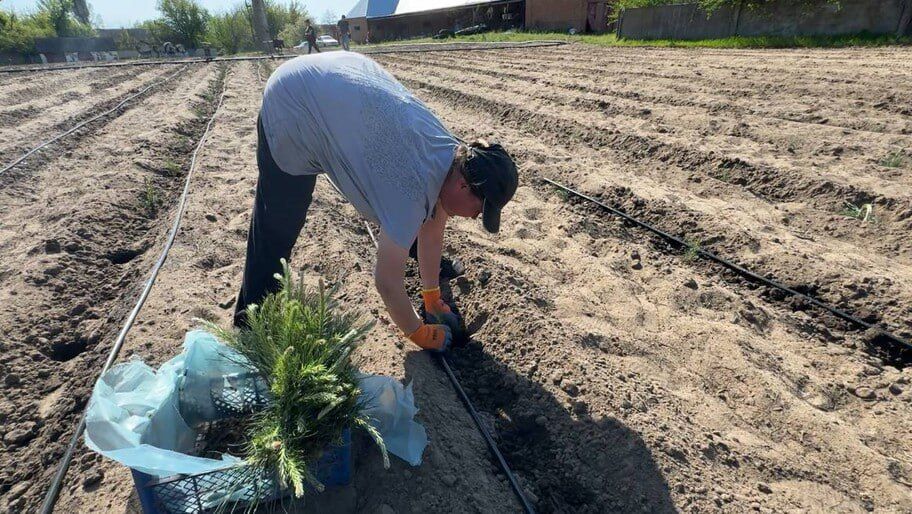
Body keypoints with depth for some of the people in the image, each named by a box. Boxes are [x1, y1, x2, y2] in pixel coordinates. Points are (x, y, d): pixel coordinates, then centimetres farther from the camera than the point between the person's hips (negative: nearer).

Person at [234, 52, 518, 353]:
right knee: (276, 230, -7)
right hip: (292, 103, -7)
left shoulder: (456, 155, -11)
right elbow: (387, 283, -29)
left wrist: (433, 300, 9)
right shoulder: (412, 188, -36)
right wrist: (419, 333, -11)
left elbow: (432, 231, 2)